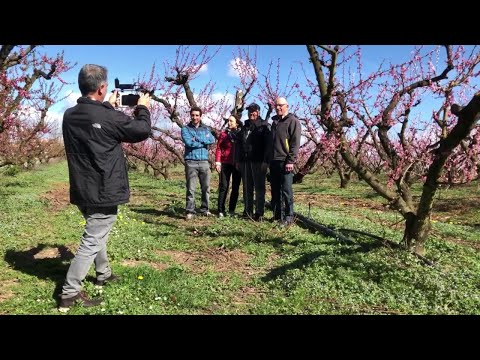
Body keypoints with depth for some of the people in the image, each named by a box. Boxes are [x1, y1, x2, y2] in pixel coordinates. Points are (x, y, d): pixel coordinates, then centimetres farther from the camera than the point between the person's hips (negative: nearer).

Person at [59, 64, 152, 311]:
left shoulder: (70, 116, 1)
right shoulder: (109, 117, -21)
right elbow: (142, 130, -8)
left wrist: (108, 106, 24)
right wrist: (142, 107, 8)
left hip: (83, 191, 8)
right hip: (103, 193, -8)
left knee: (97, 234, 26)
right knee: (91, 242, 0)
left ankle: (103, 274, 42)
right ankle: (69, 294, 4)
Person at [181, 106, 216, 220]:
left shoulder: (205, 129, 16)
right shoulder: (186, 129, 6)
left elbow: (212, 140, -3)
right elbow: (189, 142, -11)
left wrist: (197, 139, -10)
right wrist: (204, 142, -3)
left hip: (204, 161, 4)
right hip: (191, 162, -3)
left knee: (206, 187, 6)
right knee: (191, 188, -6)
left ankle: (204, 209, 17)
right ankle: (190, 211, -1)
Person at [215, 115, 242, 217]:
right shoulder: (223, 134, 4)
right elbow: (218, 149, 1)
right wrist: (217, 162, -9)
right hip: (225, 164, -2)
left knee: (235, 188, 5)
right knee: (223, 187, -3)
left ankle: (232, 210, 13)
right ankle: (221, 210, 1)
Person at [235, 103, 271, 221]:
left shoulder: (264, 126, 1)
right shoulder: (245, 127, 20)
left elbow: (268, 144, -9)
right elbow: (239, 144, 22)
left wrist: (266, 161, -17)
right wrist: (238, 160, 15)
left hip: (258, 162, -6)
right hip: (245, 161, 6)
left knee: (259, 188, -3)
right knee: (247, 188, 8)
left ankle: (259, 213, 1)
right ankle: (248, 212, 16)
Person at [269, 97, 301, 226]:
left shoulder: (293, 121, -3)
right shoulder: (275, 122, 21)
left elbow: (295, 143, -11)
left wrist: (291, 160, -18)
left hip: (285, 161, -8)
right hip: (274, 161, 8)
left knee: (286, 190, -5)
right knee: (275, 190, 10)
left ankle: (288, 216, 1)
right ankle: (277, 215, 18)